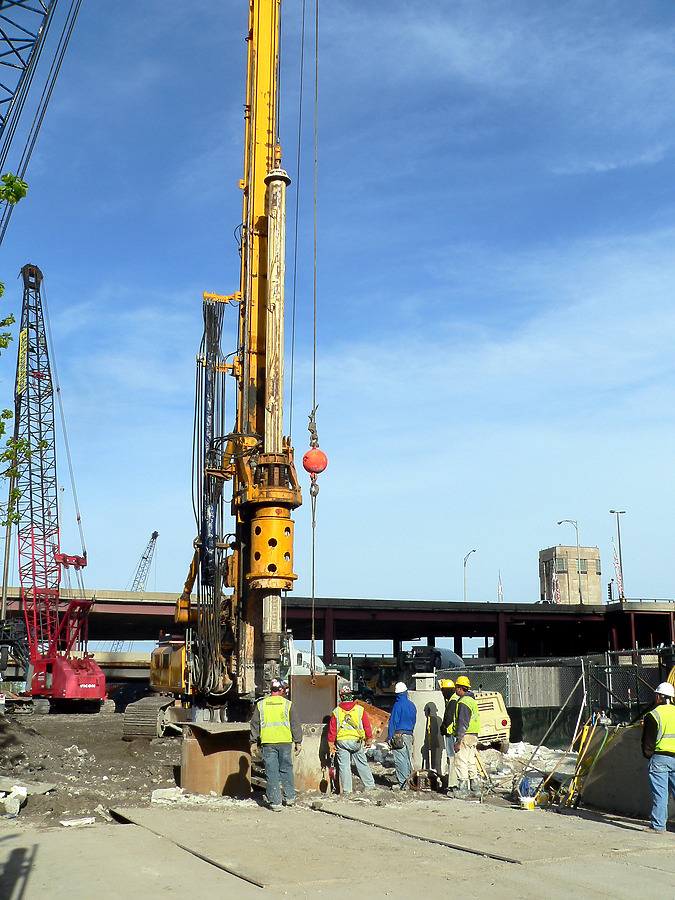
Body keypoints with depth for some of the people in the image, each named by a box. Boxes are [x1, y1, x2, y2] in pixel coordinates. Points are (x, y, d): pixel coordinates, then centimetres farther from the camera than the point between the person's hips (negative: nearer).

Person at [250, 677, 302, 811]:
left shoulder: (261, 704, 7)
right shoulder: (287, 704, 3)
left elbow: (254, 724, 9)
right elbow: (295, 724, 4)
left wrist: (254, 742, 15)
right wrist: (298, 742, 9)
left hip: (268, 743, 0)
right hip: (285, 742, 0)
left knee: (271, 772, 2)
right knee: (286, 769, 14)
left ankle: (275, 802, 1)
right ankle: (289, 797, 20)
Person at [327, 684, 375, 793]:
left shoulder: (336, 711, -3)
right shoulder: (360, 709, -2)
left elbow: (332, 729, -1)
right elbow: (367, 726, 3)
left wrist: (331, 743, 7)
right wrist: (369, 739, 14)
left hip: (341, 742, -1)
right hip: (356, 741, 1)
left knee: (344, 766, 5)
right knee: (362, 764, 14)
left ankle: (346, 789, 5)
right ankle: (369, 785, 22)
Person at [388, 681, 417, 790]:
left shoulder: (398, 705, -13)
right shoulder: (411, 705, 8)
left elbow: (393, 722, -12)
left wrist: (390, 737, -8)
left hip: (398, 735, -7)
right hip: (409, 734, 7)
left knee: (400, 760, -4)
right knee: (408, 759, 14)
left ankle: (403, 784, -5)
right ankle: (408, 781, 20)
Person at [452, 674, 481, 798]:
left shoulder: (463, 702, -16)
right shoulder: (472, 700, 16)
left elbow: (463, 724, -21)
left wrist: (458, 741, -20)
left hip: (466, 736, -10)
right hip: (473, 736, 10)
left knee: (460, 762, -7)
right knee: (470, 762, 15)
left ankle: (463, 789, -6)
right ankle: (475, 787, 19)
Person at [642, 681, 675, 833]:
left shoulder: (653, 715, -8)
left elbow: (649, 741, -5)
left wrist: (648, 755, 8)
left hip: (660, 758, -5)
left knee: (659, 793, -2)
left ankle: (658, 825, 1)